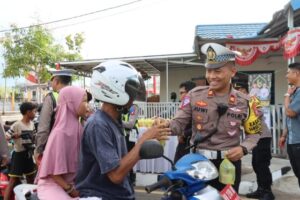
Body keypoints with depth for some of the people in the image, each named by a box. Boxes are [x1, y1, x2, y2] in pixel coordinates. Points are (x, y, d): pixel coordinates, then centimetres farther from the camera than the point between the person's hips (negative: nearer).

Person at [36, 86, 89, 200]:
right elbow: (52, 170, -17)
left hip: (73, 182, 7)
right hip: (53, 184, -6)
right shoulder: (60, 132, -21)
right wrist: (70, 189, -11)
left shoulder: (77, 127, 0)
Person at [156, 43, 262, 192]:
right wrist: (166, 124, -26)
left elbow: (254, 133, 7)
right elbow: (179, 123, -4)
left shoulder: (244, 102, -3)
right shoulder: (195, 95, -4)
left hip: (229, 162, 1)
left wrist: (243, 148, -11)